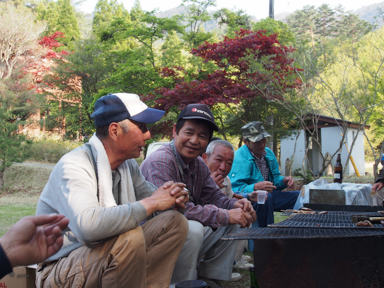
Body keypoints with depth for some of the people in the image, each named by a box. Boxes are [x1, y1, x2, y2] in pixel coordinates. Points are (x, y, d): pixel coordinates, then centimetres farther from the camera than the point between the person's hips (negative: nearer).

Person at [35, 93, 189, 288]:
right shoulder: (74, 165, -23)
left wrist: (174, 198, -12)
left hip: (108, 255, 8)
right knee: (130, 236, -33)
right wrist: (151, 203, -29)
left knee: (175, 222, -4)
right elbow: (88, 226, -40)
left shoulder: (128, 165, 2)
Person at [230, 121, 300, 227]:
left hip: (269, 194, 8)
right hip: (249, 197, -8)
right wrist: (255, 187, -36)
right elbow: (235, 189, -20)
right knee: (266, 197, -38)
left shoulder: (269, 153, 12)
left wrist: (283, 181, -4)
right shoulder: (239, 158, -15)